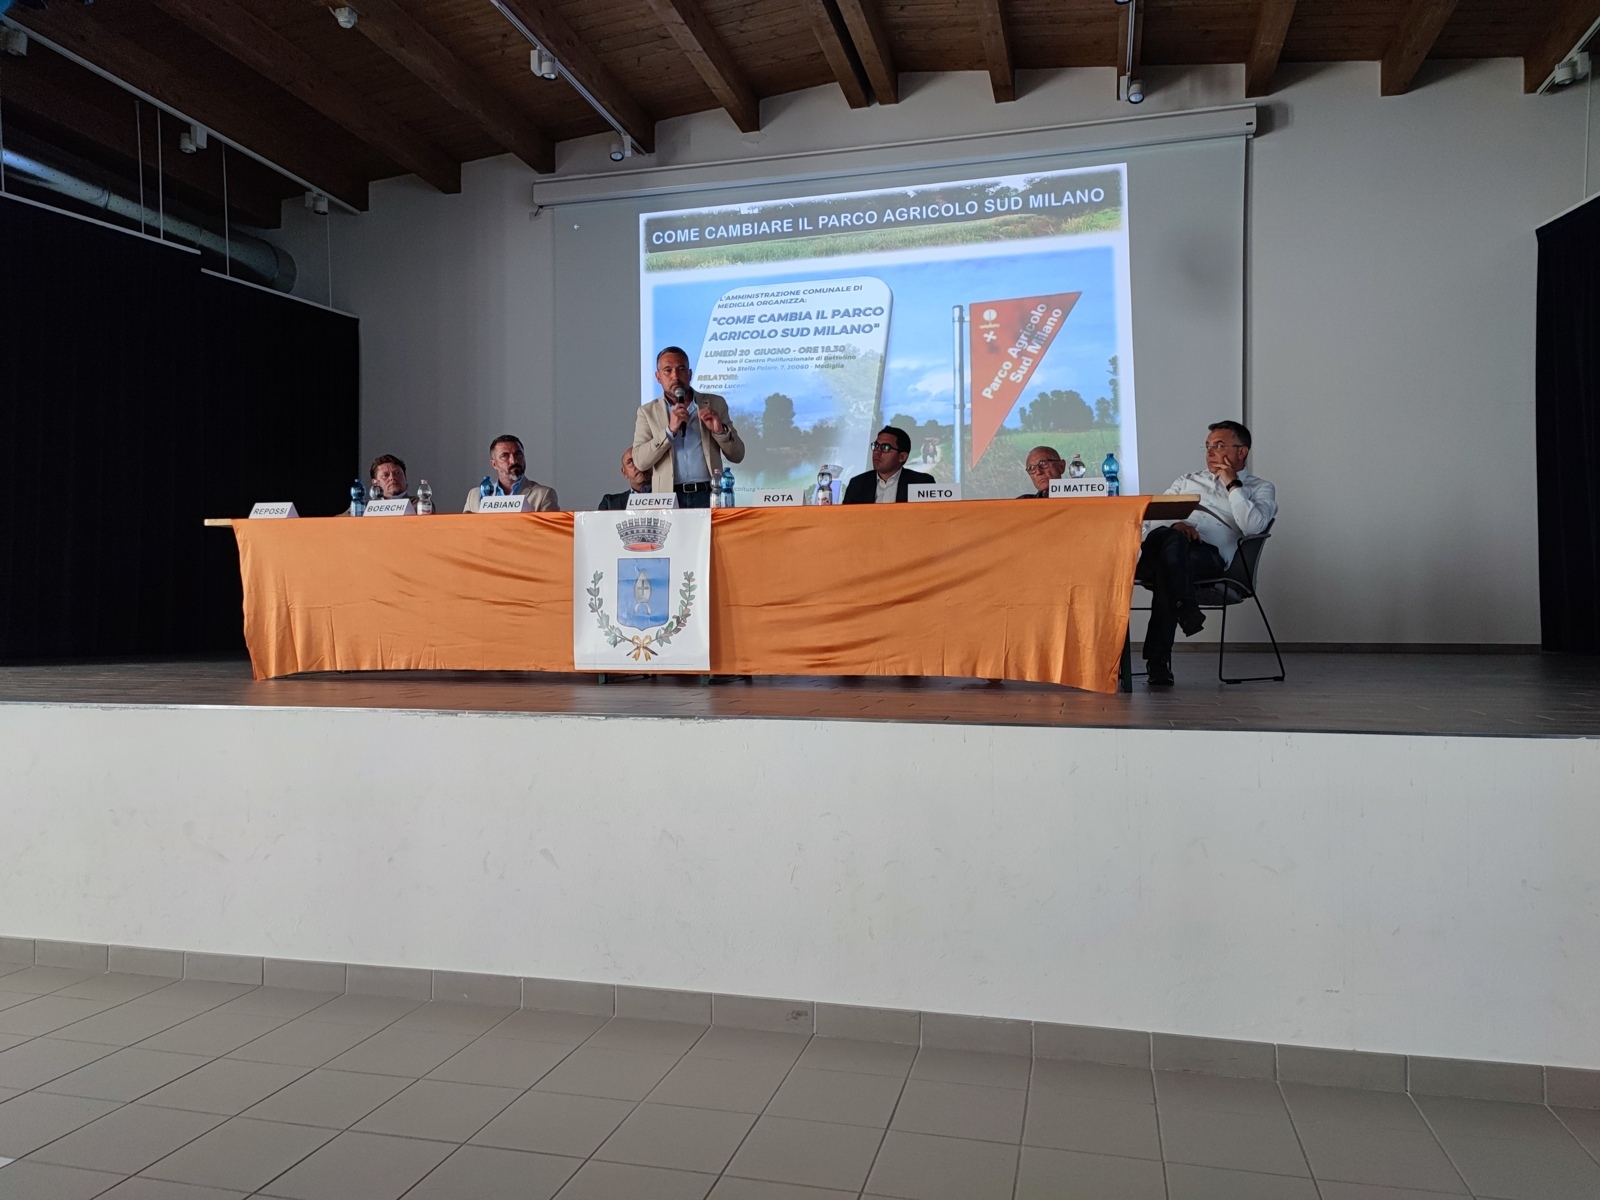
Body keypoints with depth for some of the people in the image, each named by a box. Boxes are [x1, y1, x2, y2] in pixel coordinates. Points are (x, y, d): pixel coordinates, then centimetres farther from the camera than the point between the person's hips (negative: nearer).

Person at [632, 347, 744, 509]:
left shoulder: (715, 403, 10)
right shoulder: (647, 412, 9)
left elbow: (737, 456, 10)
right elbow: (640, 461, -3)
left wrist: (720, 431, -8)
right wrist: (670, 430, -13)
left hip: (709, 496, 1)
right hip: (668, 499, -1)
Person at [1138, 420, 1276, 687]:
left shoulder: (1259, 489, 22)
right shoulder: (1189, 480, 35)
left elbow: (1252, 526, -2)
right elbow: (1151, 516, 21)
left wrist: (1232, 484, 4)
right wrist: (1173, 524, -3)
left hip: (1210, 553, -2)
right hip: (1165, 542, 3)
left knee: (1171, 552, -39)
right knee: (1168, 538, -37)